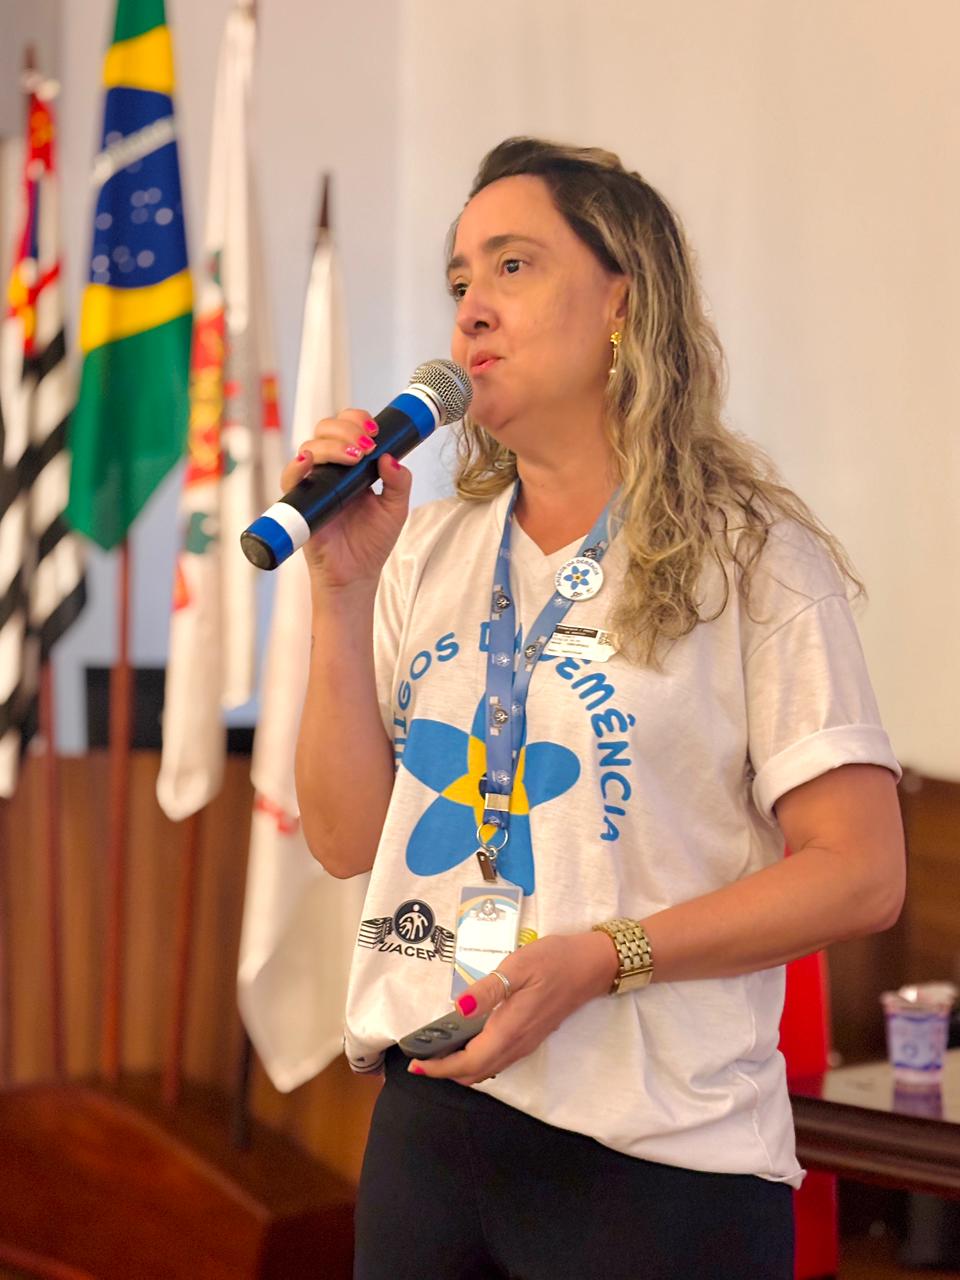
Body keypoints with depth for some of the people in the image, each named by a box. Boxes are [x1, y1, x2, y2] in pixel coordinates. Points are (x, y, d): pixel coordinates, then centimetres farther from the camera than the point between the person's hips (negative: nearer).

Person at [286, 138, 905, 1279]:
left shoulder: (752, 559, -6)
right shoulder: (428, 554, 7)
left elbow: (861, 873, -10)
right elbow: (347, 837, 3)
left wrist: (598, 959, -19)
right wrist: (343, 586, -5)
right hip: (430, 1118, 5)